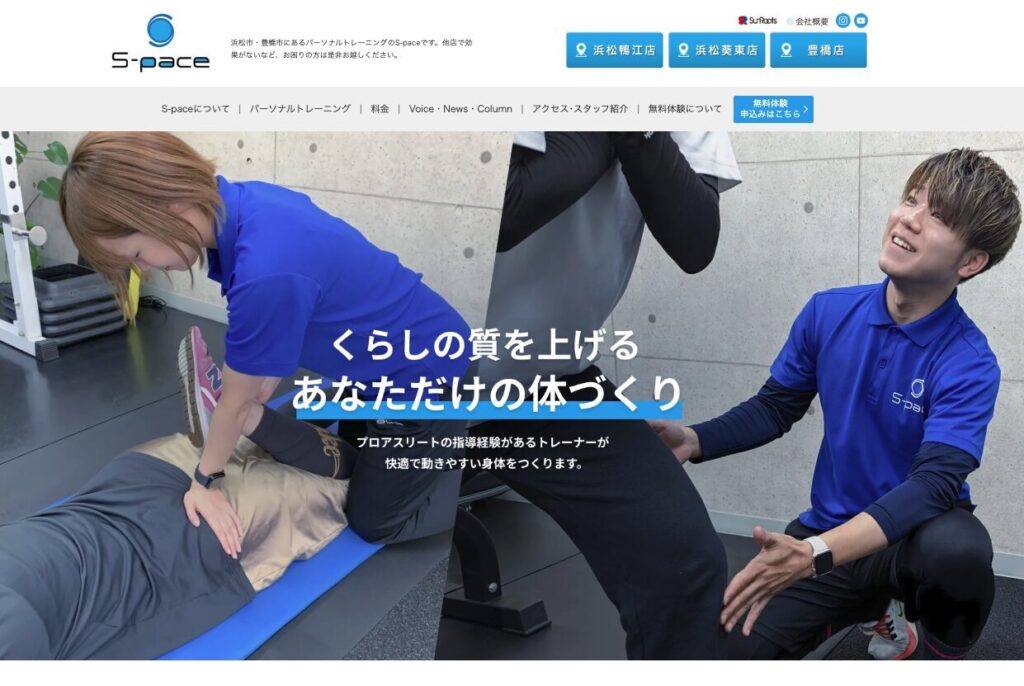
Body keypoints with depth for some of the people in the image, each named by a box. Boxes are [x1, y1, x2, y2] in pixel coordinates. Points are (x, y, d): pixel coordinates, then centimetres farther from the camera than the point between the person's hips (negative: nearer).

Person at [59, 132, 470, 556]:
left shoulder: (267, 271, -37)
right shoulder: (242, 203, -11)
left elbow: (238, 399, -19)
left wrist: (205, 480, -3)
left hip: (426, 379, -8)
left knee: (374, 522, 10)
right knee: (346, 460, 28)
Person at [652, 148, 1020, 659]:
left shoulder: (969, 363, -19)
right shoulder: (829, 312, -6)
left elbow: (934, 484, -30)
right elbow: (775, 407, 6)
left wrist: (813, 555, -43)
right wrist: (694, 441, -13)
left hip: (917, 535, -4)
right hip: (829, 531, 4)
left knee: (958, 547, -39)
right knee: (735, 651, -8)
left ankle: (946, 654, -2)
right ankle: (861, 604, 22)